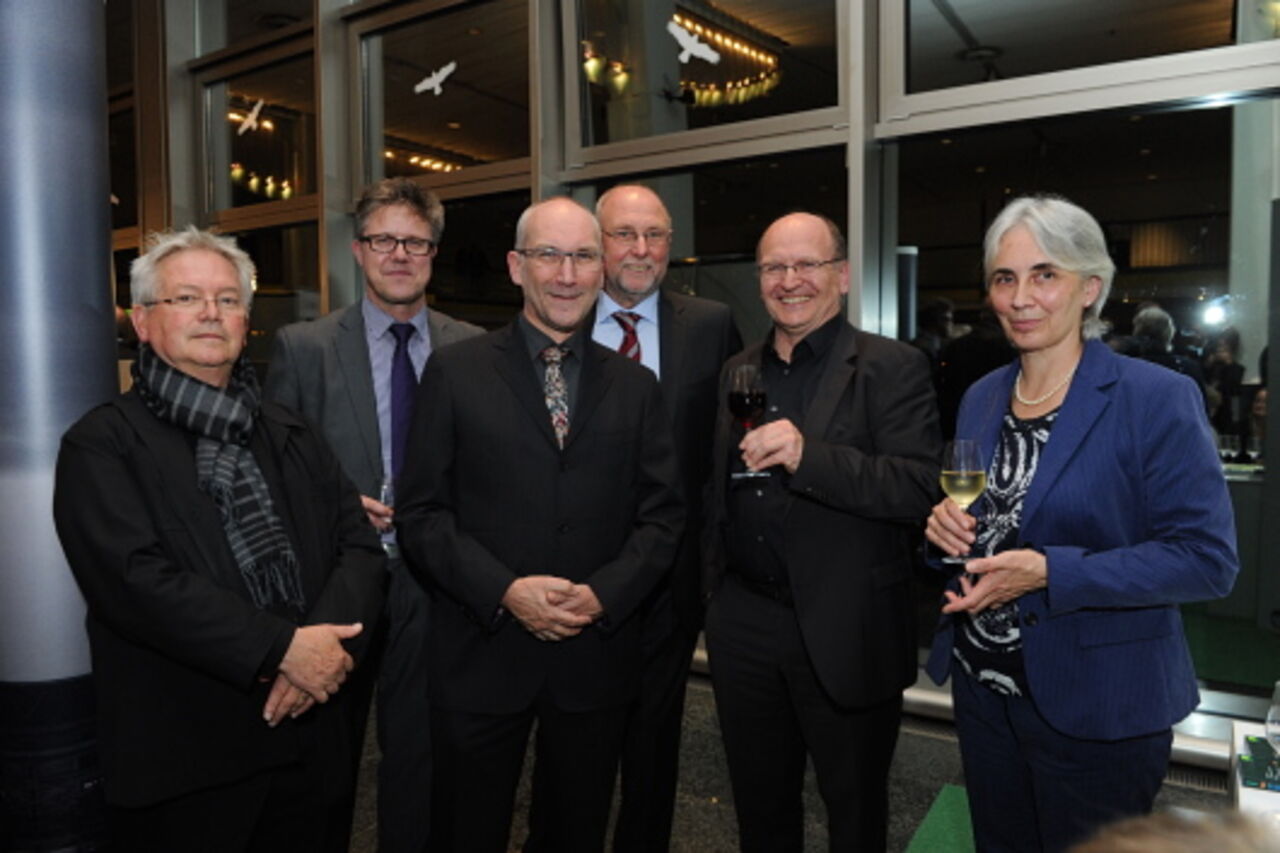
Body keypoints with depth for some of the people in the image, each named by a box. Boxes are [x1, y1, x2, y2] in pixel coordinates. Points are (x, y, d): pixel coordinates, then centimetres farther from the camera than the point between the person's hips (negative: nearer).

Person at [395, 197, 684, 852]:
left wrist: (604, 594, -12)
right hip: (480, 657, -2)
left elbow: (662, 515, 3)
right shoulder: (455, 372, -2)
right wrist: (504, 591, -16)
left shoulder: (635, 386, 6)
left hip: (596, 656, 2)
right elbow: (421, 514, -4)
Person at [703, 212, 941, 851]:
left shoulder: (893, 368, -8)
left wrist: (809, 456, -31)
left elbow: (921, 489, -20)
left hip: (846, 634, -4)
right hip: (742, 626, 5)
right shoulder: (737, 371, 9)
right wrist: (715, 594, 11)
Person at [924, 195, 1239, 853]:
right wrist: (949, 524, -9)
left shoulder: (1157, 398, -14)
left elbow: (1207, 559, -16)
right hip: (981, 687, 6)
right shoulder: (980, 398, 4)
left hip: (1097, 707, -5)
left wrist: (1050, 574, -26)